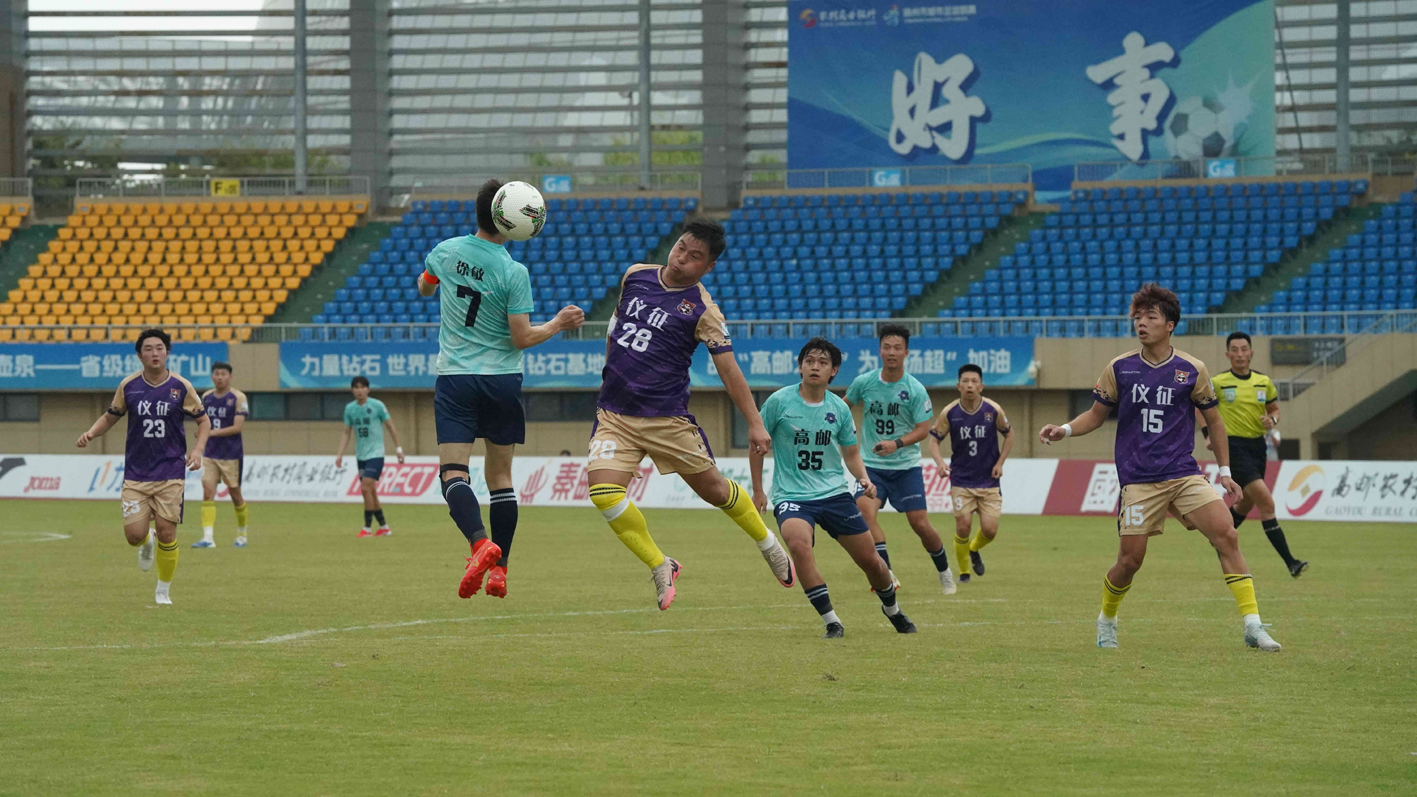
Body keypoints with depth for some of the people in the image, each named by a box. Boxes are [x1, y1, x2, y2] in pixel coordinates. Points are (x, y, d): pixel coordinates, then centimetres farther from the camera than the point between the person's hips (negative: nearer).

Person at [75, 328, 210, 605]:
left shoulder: (181, 387, -3)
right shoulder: (129, 385, 0)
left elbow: (203, 421, 8)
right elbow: (110, 416, 14)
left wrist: (197, 449, -9)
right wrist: (91, 432, -5)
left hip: (170, 473, -1)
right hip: (136, 474, 1)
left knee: (166, 534, -7)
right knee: (134, 534, -8)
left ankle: (163, 590, 15)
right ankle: (148, 543, 32)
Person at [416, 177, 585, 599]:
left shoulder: (446, 252, -1)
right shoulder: (514, 272, -12)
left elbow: (423, 287, 21)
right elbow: (522, 338, -11)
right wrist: (558, 324, 5)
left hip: (454, 378, 0)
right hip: (502, 380, 0)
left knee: (453, 473, -8)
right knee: (500, 476, 11)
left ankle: (481, 543, -33)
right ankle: (498, 570, 10)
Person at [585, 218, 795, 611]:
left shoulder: (702, 310, -10)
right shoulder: (635, 276, 4)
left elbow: (729, 370, -13)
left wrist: (755, 423, -20)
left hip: (666, 416, -3)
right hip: (614, 415, 3)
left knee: (712, 487, 6)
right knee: (603, 491, -17)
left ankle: (768, 544, 35)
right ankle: (660, 567, 0)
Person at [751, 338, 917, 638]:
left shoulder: (839, 408, 2)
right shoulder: (779, 402, -8)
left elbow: (851, 453, 15)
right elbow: (757, 445, 5)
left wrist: (864, 478, -4)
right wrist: (758, 490, 5)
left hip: (834, 492, 3)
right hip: (791, 496, -3)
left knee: (870, 560, 5)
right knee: (799, 545, -33)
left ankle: (892, 609, 38)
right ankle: (831, 622, -21)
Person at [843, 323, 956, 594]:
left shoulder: (916, 390, -10)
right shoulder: (863, 382, -4)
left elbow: (923, 429, -9)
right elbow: (845, 405, 17)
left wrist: (897, 444, -24)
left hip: (906, 465, -1)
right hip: (872, 465, 1)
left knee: (920, 523, -4)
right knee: (864, 510, -24)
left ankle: (944, 571, 23)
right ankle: (887, 574, -24)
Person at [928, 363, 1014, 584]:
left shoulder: (994, 410, -7)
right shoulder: (949, 413, -8)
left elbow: (1009, 434, 10)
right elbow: (934, 439, 0)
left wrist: (1000, 463, 0)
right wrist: (940, 462, -18)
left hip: (988, 481, 1)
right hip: (961, 480, -1)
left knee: (990, 529, -7)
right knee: (963, 526, -10)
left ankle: (974, 549, 30)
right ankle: (963, 571, 14)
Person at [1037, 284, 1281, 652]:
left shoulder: (1192, 370, 2)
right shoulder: (1119, 369, 2)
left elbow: (1213, 420, 13)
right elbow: (1096, 415, 13)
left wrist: (1225, 471, 13)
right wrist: (1064, 430, -5)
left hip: (1184, 474, 0)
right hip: (1138, 480, 0)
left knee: (1226, 534, -17)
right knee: (1130, 559, -2)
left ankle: (1253, 625, -16)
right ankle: (1106, 620, 28)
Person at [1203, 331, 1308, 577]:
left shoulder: (1264, 382, 5)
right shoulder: (1218, 383, -6)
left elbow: (1274, 409, 17)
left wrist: (1272, 420, -6)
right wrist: (1209, 435, -4)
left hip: (1257, 446, 6)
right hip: (1233, 446, -6)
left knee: (1247, 503, 19)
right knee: (1266, 503, -16)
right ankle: (1290, 562, -19)